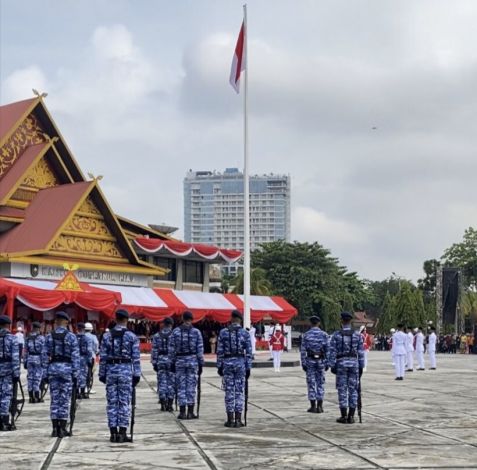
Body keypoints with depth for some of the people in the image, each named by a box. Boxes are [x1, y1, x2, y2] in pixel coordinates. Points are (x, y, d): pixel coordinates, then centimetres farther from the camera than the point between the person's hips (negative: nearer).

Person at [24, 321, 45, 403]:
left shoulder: (28, 338, 5)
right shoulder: (41, 337, -8)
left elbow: (25, 351, 6)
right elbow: (43, 350, -11)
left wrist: (24, 361, 11)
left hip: (29, 359, 4)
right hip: (38, 359, -4)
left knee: (30, 378, 7)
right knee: (37, 378, -3)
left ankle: (31, 397, 7)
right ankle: (37, 397, -3)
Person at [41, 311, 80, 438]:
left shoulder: (49, 336, 4)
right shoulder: (71, 337, -4)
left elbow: (45, 355, 4)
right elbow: (75, 357, -6)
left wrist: (45, 373, 8)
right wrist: (75, 374, -3)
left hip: (53, 368, 3)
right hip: (67, 368, -3)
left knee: (54, 399, 8)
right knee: (65, 399, 2)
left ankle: (55, 428, 7)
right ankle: (62, 429, 2)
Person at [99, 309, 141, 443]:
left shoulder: (107, 336, 3)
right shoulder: (131, 336, -2)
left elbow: (102, 357, 4)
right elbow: (136, 358, -4)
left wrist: (102, 374, 10)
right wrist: (136, 374, 1)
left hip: (111, 370, 2)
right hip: (126, 370, -2)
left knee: (112, 402, 7)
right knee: (125, 402, 2)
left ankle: (113, 433, 8)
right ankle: (122, 433, 0)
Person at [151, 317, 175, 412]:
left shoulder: (157, 335, 3)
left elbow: (154, 350, 1)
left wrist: (154, 363, 5)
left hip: (160, 360, 2)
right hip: (171, 361, -2)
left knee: (162, 382, 7)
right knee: (171, 382, 5)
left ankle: (163, 404, 5)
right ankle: (169, 404, 4)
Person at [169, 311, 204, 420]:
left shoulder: (175, 331, -1)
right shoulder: (196, 332, -3)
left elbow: (171, 349, 0)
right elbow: (200, 350, -3)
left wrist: (172, 363, 8)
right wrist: (201, 364, 4)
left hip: (179, 361, 1)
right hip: (193, 360, -1)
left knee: (181, 387, 6)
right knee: (191, 386, 5)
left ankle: (182, 412, 7)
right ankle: (190, 412, 6)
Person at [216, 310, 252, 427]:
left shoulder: (223, 332, -2)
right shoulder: (245, 333, -2)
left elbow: (219, 351, -2)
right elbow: (248, 353, -3)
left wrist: (219, 366, 5)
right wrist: (248, 368, 2)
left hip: (227, 363, 0)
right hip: (240, 363, 0)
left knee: (229, 392, 5)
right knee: (240, 392, 4)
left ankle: (230, 420, 6)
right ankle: (238, 420, 3)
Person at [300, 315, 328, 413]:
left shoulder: (306, 335, -3)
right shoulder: (324, 335, -1)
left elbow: (303, 350, -6)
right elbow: (327, 350, -2)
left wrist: (303, 363, -1)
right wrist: (327, 363, 4)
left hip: (310, 361, -1)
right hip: (320, 361, 1)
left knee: (311, 383, 5)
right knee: (320, 383, 8)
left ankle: (313, 406, 5)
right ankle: (319, 406, 6)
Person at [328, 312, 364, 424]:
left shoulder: (336, 335, -4)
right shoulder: (357, 335, 0)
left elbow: (332, 351, -6)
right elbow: (361, 352, 0)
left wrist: (332, 366, -2)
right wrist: (361, 367, 5)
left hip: (341, 363, -1)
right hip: (354, 363, 1)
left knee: (342, 390, 3)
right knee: (353, 390, 6)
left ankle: (344, 416, 3)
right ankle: (351, 416, 5)